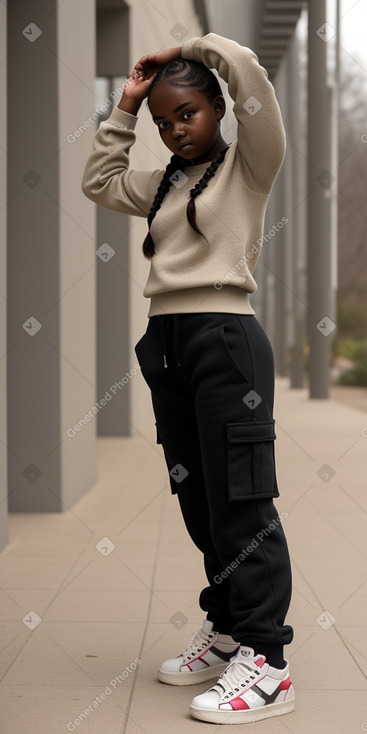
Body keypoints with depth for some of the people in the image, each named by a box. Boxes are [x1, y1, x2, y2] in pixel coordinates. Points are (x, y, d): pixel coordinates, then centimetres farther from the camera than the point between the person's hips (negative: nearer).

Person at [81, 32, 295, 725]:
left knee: (241, 499, -9)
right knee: (198, 500, 11)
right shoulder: (162, 185, 21)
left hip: (225, 336, -7)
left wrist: (189, 50, 7)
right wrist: (124, 109, 25)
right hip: (166, 341, 7)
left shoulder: (248, 166, 3)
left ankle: (265, 662, -6)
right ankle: (227, 629, 23)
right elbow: (98, 182, 32)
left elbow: (247, 70, -9)